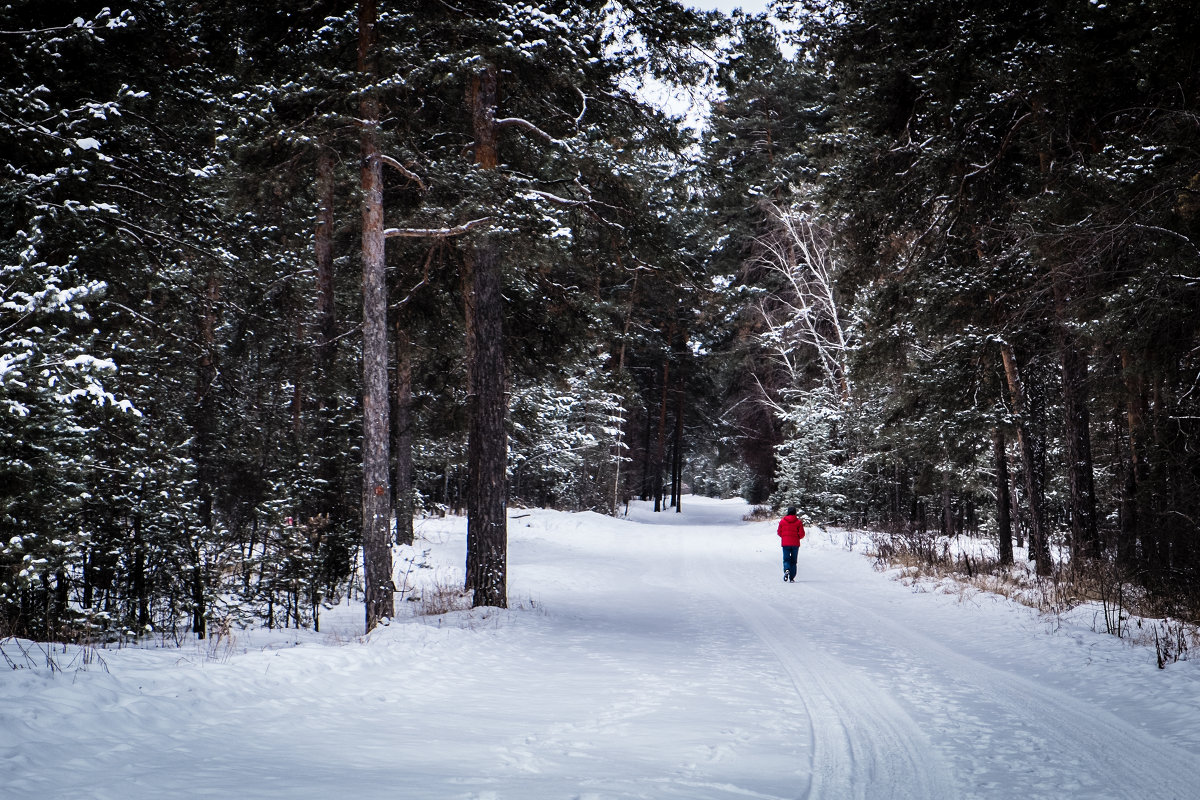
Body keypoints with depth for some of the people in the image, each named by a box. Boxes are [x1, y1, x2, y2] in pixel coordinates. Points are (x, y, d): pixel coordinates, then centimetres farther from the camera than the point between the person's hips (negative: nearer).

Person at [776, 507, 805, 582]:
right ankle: (791, 578, 6)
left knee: (786, 559, 5)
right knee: (793, 561, 9)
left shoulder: (782, 521, 0)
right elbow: (802, 534, -5)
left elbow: (779, 532, 5)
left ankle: (786, 570, -27)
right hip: (795, 544, 0)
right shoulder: (798, 522, -3)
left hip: (785, 544, 0)